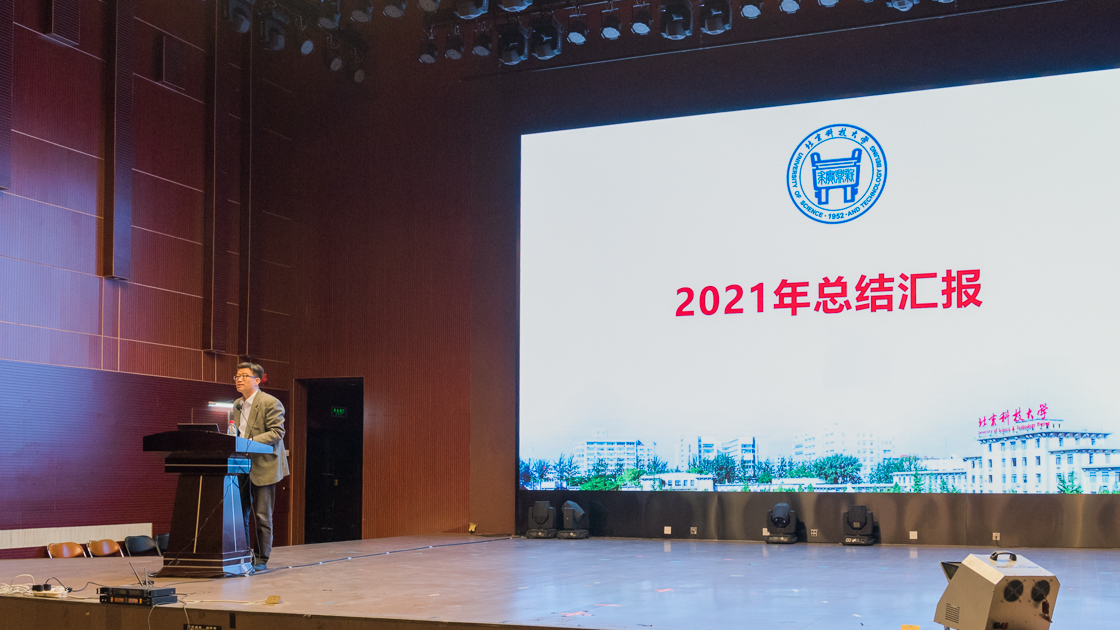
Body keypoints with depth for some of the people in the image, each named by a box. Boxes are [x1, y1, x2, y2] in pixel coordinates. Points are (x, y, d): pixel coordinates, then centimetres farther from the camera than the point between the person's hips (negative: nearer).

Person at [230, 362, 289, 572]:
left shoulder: (270, 403, -9)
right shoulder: (236, 405, 15)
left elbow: (277, 432, -16)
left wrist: (251, 442, -24)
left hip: (263, 467, -7)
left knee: (262, 515, -1)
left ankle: (261, 559, 7)